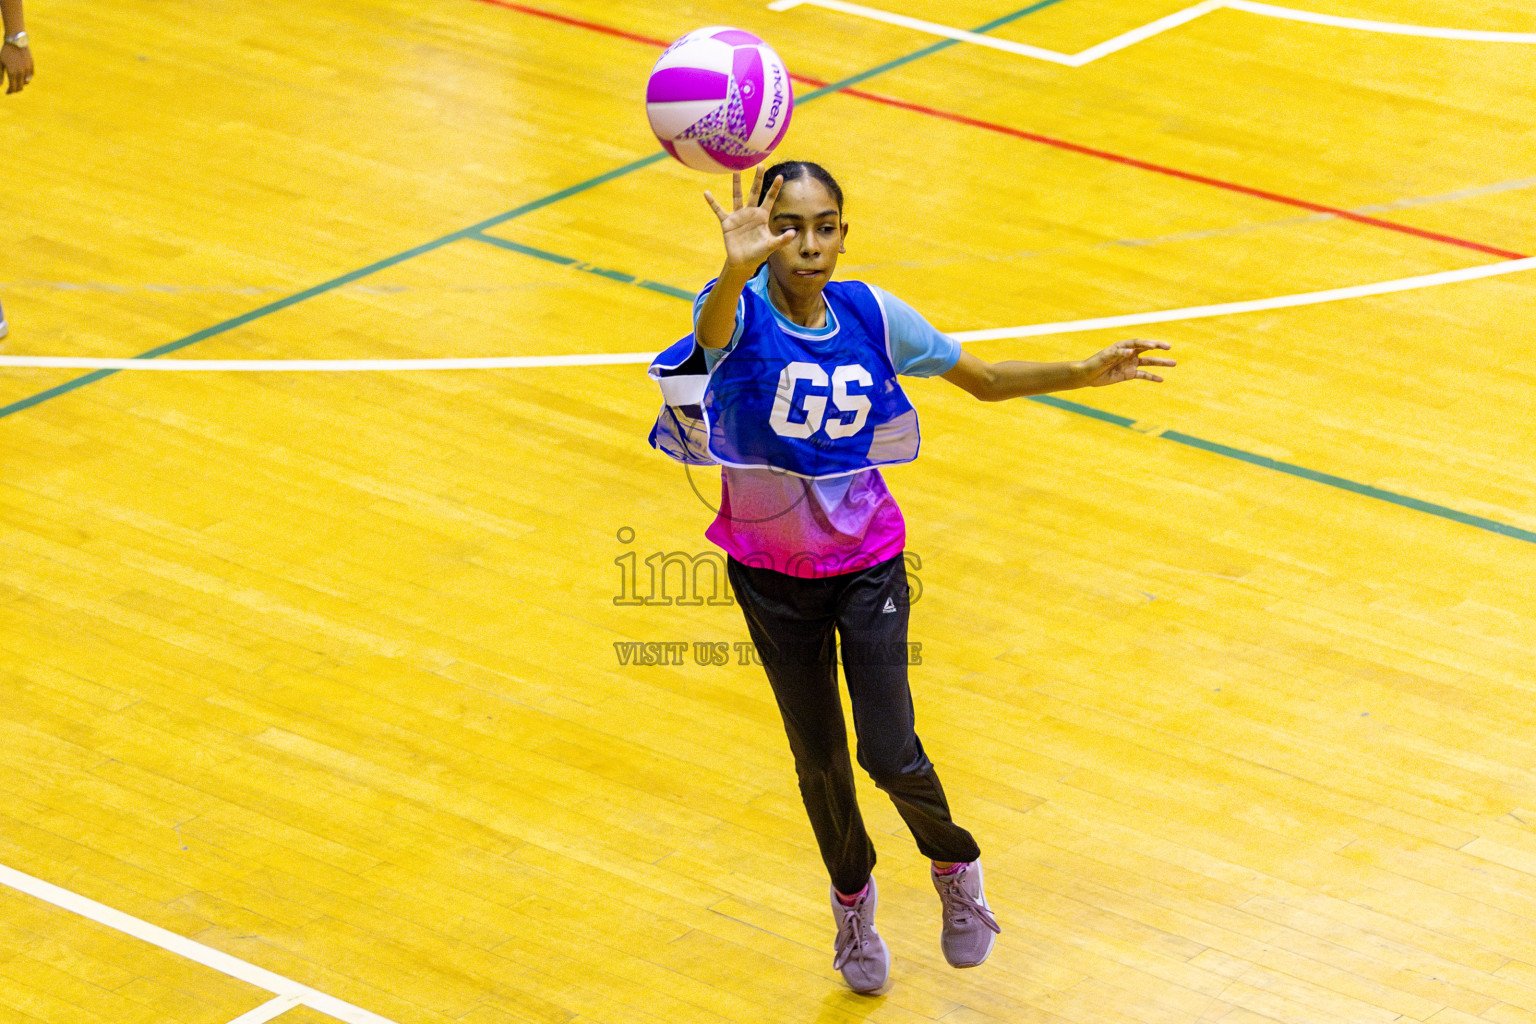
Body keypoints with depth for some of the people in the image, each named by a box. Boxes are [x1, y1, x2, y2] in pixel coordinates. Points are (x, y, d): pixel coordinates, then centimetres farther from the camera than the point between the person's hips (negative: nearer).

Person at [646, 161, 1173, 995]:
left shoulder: (870, 315, -10)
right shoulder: (740, 310, -20)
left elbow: (984, 379, 5)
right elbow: (713, 333, -47)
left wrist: (1084, 373, -7)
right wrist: (736, 270, -69)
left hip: (867, 560, 1)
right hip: (771, 572, 0)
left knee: (890, 754, -10)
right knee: (818, 761, 12)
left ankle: (955, 864, 23)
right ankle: (852, 897, 42)